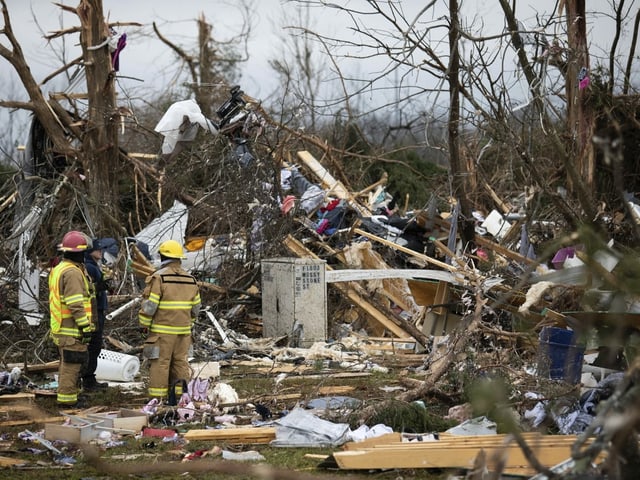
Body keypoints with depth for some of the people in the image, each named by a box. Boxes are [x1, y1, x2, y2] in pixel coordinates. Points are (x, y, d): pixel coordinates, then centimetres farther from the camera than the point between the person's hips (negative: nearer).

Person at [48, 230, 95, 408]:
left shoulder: (58, 270, 14)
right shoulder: (72, 272, -18)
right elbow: (76, 304, -22)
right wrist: (86, 327, -19)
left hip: (61, 327, 10)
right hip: (72, 328, -10)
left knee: (66, 362, 18)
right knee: (72, 363, -5)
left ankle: (66, 394, 26)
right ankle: (67, 397, -3)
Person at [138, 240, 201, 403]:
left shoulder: (158, 278, -11)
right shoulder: (190, 280, 9)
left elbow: (149, 305, -13)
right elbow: (196, 307, 14)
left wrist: (144, 324, -2)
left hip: (162, 330, -5)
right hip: (184, 330, 5)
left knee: (160, 363, -2)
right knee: (180, 362, 11)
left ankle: (158, 400, -2)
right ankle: (180, 395, 13)